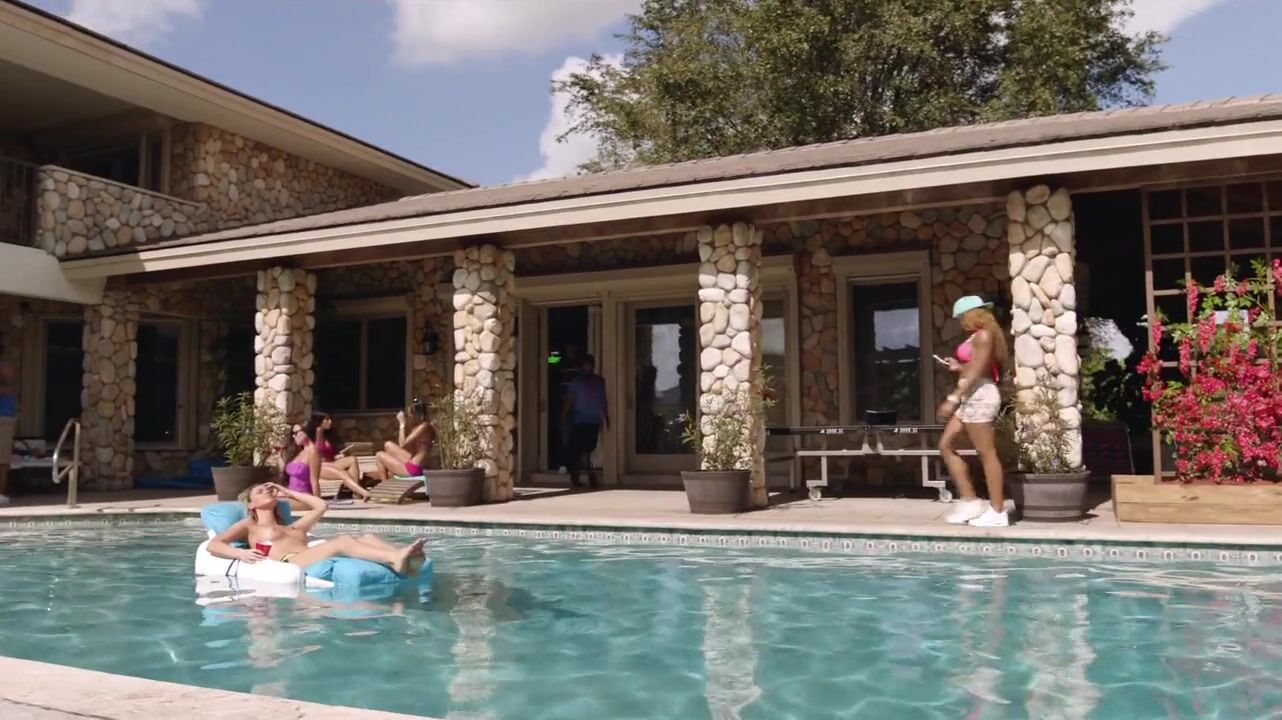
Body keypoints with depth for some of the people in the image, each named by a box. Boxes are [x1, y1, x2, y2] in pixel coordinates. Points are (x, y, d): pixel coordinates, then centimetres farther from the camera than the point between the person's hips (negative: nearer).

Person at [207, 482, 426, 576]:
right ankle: (394, 558, -58)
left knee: (366, 537, -22)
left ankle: (401, 556, -50)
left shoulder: (293, 528, 41)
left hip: (309, 560, 7)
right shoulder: (248, 526, 26)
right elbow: (213, 545, 13)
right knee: (343, 541, -34)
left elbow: (320, 506, 45)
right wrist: (241, 554, -7)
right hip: (290, 563, -6)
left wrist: (288, 493, 44)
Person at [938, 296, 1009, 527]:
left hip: (979, 395, -11)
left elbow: (977, 372, -19)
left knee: (986, 454, -6)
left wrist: (953, 398, -22)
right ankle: (970, 501, 10)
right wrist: (959, 367, 24)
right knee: (946, 445, 10)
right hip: (971, 397, 11)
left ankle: (997, 512, -1)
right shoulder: (979, 337, 19)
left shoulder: (983, 336, -10)